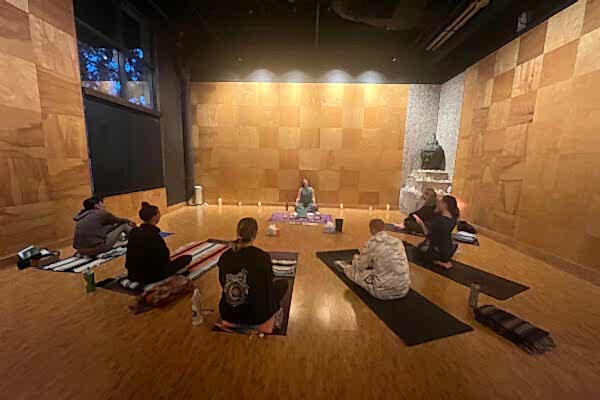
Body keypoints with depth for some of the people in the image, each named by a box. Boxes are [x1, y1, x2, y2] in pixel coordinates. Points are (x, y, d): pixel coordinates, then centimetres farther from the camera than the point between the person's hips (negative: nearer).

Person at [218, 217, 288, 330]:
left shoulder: (225, 256, -10)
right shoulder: (263, 257, -22)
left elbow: (223, 284, 5)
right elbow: (268, 285, -7)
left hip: (228, 313, 5)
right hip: (256, 314, -4)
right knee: (283, 283, 18)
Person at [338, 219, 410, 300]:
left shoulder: (372, 243, -14)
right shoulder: (398, 241, 2)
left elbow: (359, 267, 1)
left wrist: (356, 258, 24)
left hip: (384, 292, -5)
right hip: (404, 290, 6)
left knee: (357, 273, 17)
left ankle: (347, 268, 52)